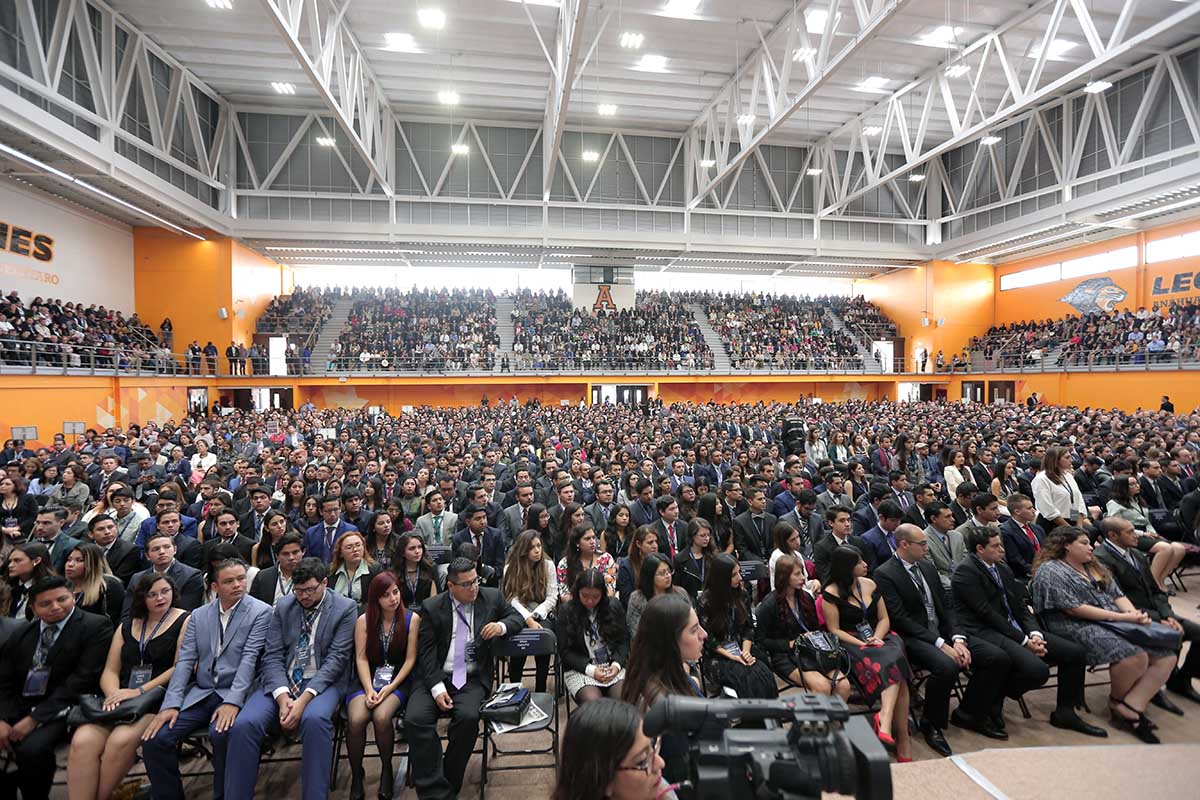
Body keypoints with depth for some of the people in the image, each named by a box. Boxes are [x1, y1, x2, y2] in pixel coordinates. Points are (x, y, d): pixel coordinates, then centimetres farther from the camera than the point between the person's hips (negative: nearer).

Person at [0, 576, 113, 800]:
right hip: (18, 706, 6)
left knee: (32, 748, -29)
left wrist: (35, 718, -14)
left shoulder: (95, 626, -7)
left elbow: (82, 680, -12)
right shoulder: (21, 632, 12)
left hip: (60, 710, -6)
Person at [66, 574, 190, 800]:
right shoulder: (126, 627, 20)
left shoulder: (185, 621, 2)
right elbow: (110, 671, 15)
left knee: (121, 740, -29)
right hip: (121, 699, 5)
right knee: (82, 741, -23)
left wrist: (140, 691, -12)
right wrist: (113, 694, -6)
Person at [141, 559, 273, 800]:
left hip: (235, 694, -5)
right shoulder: (199, 615, 11)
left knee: (222, 734, -31)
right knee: (154, 739, -14)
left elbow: (249, 658, -12)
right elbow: (184, 660, 5)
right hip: (200, 694, 5)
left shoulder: (260, 612, -4)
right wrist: (171, 704, -7)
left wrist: (232, 702, -22)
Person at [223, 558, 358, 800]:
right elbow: (273, 656, 1)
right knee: (244, 724, -24)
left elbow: (336, 659, -10)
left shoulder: (346, 608, -4)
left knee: (314, 719, -35)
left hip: (322, 681, -3)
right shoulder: (283, 606, 8)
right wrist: (282, 697, -16)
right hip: (281, 682, 4)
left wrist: (304, 698, -22)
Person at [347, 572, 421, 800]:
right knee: (356, 719, -27)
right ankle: (356, 775, -1)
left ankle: (386, 770, -1)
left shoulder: (412, 619, -3)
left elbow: (410, 659, -3)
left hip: (397, 679, -2)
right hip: (367, 679, 2)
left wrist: (390, 688, -13)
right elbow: (361, 658, -2)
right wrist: (369, 689, -15)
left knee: (382, 717, -29)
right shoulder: (364, 620, 2)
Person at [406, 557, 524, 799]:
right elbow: (426, 652, -3)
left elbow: (517, 618, 13)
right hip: (435, 677, 0)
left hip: (473, 679, 0)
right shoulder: (431, 607, 0)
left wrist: (501, 626, -11)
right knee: (415, 719, -24)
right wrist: (437, 688, -16)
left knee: (468, 717, -27)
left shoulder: (492, 597, 4)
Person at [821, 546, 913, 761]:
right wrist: (863, 645, -14)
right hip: (850, 645, -4)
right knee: (896, 673, -29)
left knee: (894, 661, -31)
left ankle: (885, 720, -36)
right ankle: (902, 737, -24)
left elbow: (884, 619, 14)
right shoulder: (831, 593, -3)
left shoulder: (869, 584, 13)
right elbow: (834, 630, -4)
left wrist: (876, 638, -6)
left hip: (879, 638, 5)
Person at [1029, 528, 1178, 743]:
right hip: (1078, 628, -9)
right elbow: (1073, 608, -14)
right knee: (1135, 656, -30)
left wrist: (1135, 614, -4)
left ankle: (1130, 709, -14)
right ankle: (1116, 700, -1)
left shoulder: (1093, 567, 24)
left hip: (1116, 622, 9)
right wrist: (1122, 617, -13)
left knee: (1166, 657, -9)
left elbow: (1117, 595, 18)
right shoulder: (1050, 571, -6)